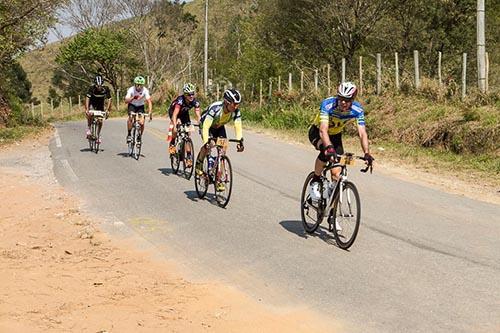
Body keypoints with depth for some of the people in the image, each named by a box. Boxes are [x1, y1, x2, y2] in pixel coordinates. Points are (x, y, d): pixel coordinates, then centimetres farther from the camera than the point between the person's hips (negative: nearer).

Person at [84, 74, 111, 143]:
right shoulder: (92, 88, -29)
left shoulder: (106, 89, -25)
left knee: (100, 121, -3)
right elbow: (87, 98, -31)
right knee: (90, 114, -31)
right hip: (92, 103, -2)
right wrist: (87, 109, -41)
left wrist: (107, 109, -31)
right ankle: (89, 128, -9)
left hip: (100, 104, 2)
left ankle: (98, 135, 16)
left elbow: (109, 99, -22)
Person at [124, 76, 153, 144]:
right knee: (131, 117, -31)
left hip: (140, 106, 1)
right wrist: (133, 98, -53)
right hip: (132, 105, -1)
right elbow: (126, 101, -34)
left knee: (141, 123, -16)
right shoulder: (131, 90, -24)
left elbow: (149, 101, -29)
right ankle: (129, 135, -15)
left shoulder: (145, 90, -23)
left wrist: (150, 112, -43)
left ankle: (139, 138, 6)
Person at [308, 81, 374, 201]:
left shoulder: (357, 109, -25)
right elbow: (323, 130, -44)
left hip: (335, 135, 3)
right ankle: (314, 183, -16)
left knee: (337, 173, -10)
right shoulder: (327, 104, -34)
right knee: (326, 152, -36)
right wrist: (329, 148, -61)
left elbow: (362, 133, -28)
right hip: (317, 132, -3)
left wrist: (367, 153, -43)